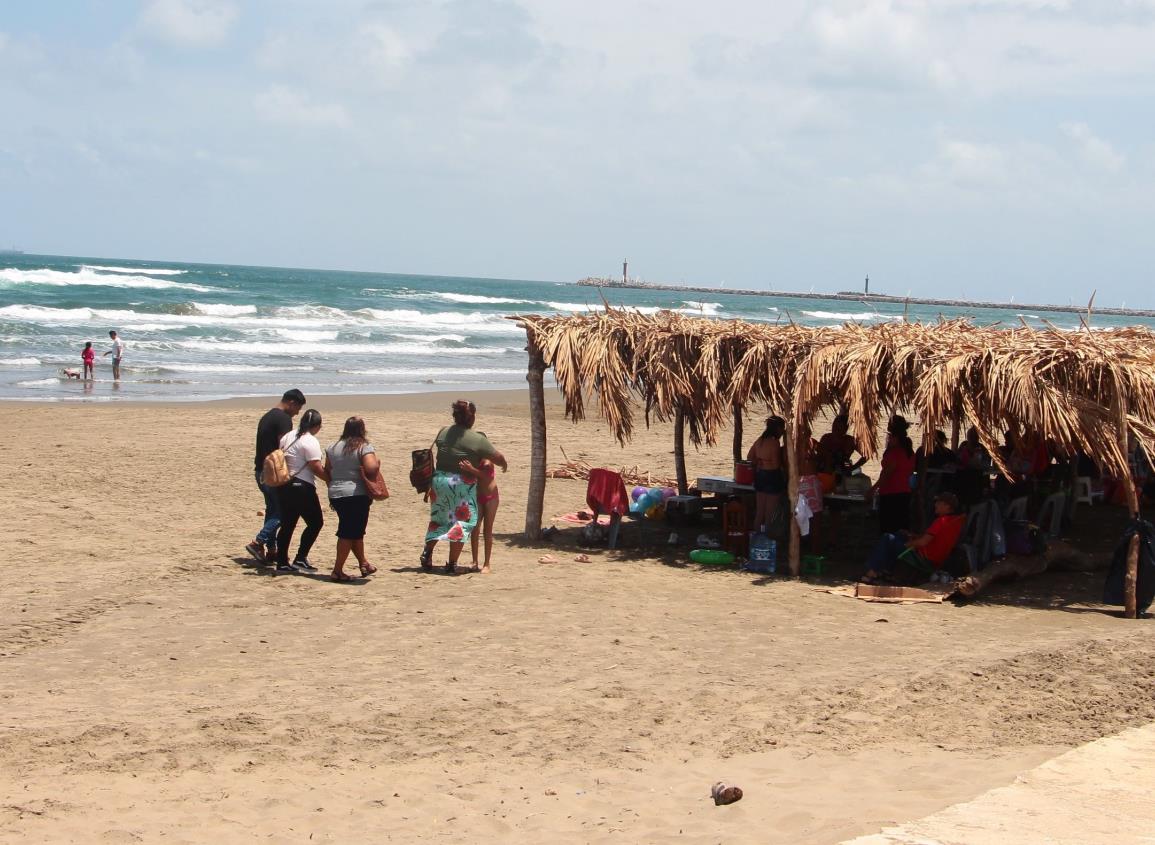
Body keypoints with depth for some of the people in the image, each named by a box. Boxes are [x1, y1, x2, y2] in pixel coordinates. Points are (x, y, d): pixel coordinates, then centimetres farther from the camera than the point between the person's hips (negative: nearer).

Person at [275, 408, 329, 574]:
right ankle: (300, 559, -1)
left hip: (284, 486, 9)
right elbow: (317, 468, -18)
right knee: (315, 523, 3)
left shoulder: (287, 437, 12)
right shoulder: (310, 441, -13)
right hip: (302, 488, -8)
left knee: (287, 524, 12)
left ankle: (282, 563, 12)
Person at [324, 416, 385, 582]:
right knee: (349, 533, 0)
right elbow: (371, 468, -22)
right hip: (357, 494, -6)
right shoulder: (364, 447, -8)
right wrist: (378, 463, -1)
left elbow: (327, 472, 13)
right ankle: (338, 570, -2)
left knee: (355, 531, 19)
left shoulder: (333, 448, 10)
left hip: (335, 494, 6)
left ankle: (363, 564, 29)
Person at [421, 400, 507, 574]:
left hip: (439, 480, 5)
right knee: (463, 522, 4)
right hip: (463, 484, -5)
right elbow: (498, 458, -4)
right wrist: (504, 465, 18)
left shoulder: (443, 432, 2)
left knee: (438, 519, 22)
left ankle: (427, 552, 14)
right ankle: (452, 563, 0)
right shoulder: (478, 440, -11)